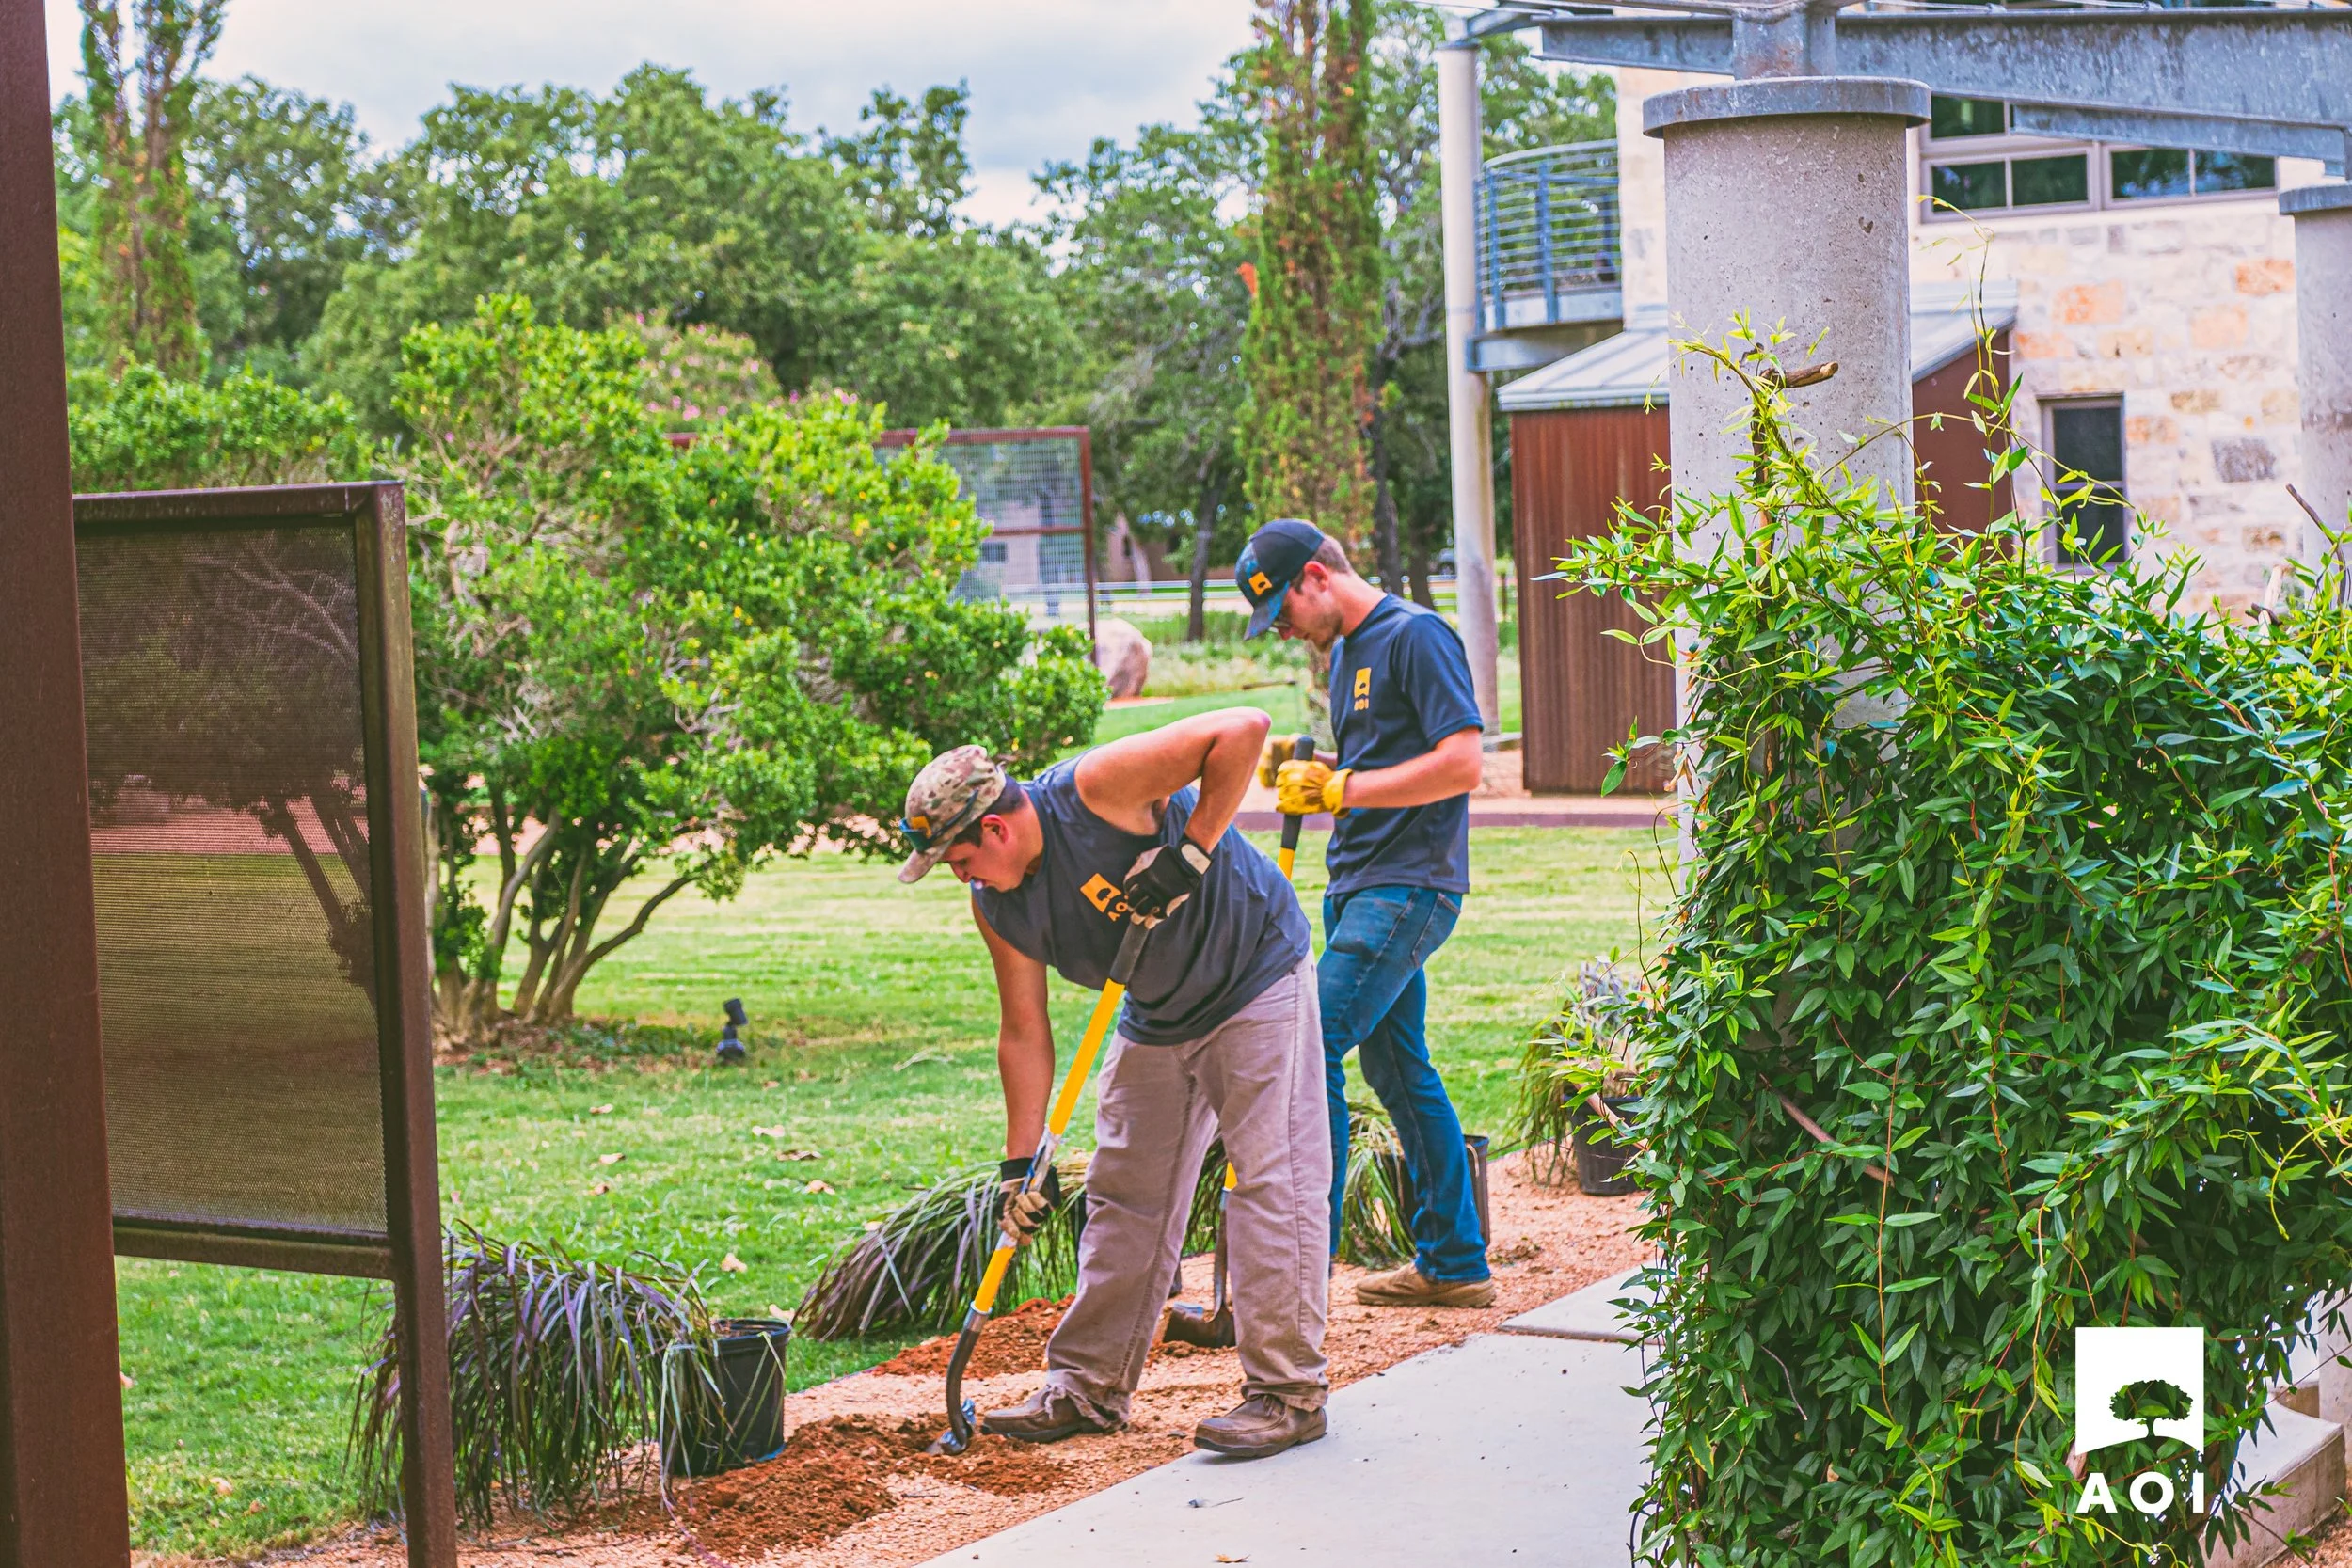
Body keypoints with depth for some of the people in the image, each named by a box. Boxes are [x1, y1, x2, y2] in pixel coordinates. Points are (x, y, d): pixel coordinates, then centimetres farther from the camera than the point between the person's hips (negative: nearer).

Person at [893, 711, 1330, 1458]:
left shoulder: (1097, 791, -29)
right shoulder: (997, 904, -8)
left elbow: (1242, 729, -32)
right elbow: (1024, 1032, -2)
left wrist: (1193, 849, -32)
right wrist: (1022, 1162, -5)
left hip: (1256, 983, -7)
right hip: (1157, 1018, 7)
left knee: (1270, 1179, -10)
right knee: (1124, 1194, 9)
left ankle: (1288, 1392, -5)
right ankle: (1088, 1386, 19)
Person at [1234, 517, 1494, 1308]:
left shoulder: (1416, 635, -11)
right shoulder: (1346, 650, 18)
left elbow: (1461, 764, -19)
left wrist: (1338, 788, -17)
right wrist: (1304, 769, 7)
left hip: (1406, 887, -10)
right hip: (1360, 887, 10)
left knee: (1312, 1051, -15)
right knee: (1398, 1070, 13)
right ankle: (1454, 1263, 21)